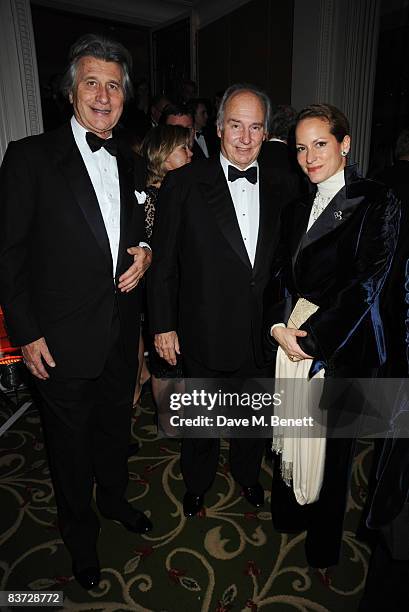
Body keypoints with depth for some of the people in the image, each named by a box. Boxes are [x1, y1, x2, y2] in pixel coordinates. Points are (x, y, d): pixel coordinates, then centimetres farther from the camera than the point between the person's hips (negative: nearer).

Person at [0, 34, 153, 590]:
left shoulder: (128, 164, 8)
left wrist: (144, 252, -4)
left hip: (121, 334, 5)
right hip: (63, 340, -5)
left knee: (116, 425, 24)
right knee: (70, 443, 15)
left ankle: (114, 498, 51)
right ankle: (79, 530, 41)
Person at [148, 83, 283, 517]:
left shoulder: (278, 187, 2)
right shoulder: (184, 183, -10)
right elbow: (163, 261, -8)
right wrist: (163, 325, -9)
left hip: (261, 333, 4)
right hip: (204, 334, -3)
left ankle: (247, 473, 52)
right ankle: (197, 482, 47)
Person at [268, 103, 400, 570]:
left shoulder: (376, 202, -6)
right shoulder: (297, 207, 12)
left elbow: (365, 283, -14)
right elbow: (283, 274, 9)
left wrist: (309, 338, -16)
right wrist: (279, 325, -7)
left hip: (341, 347, -4)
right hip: (290, 342, 5)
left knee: (331, 443, 12)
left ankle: (324, 540, 37)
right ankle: (288, 514, 42)